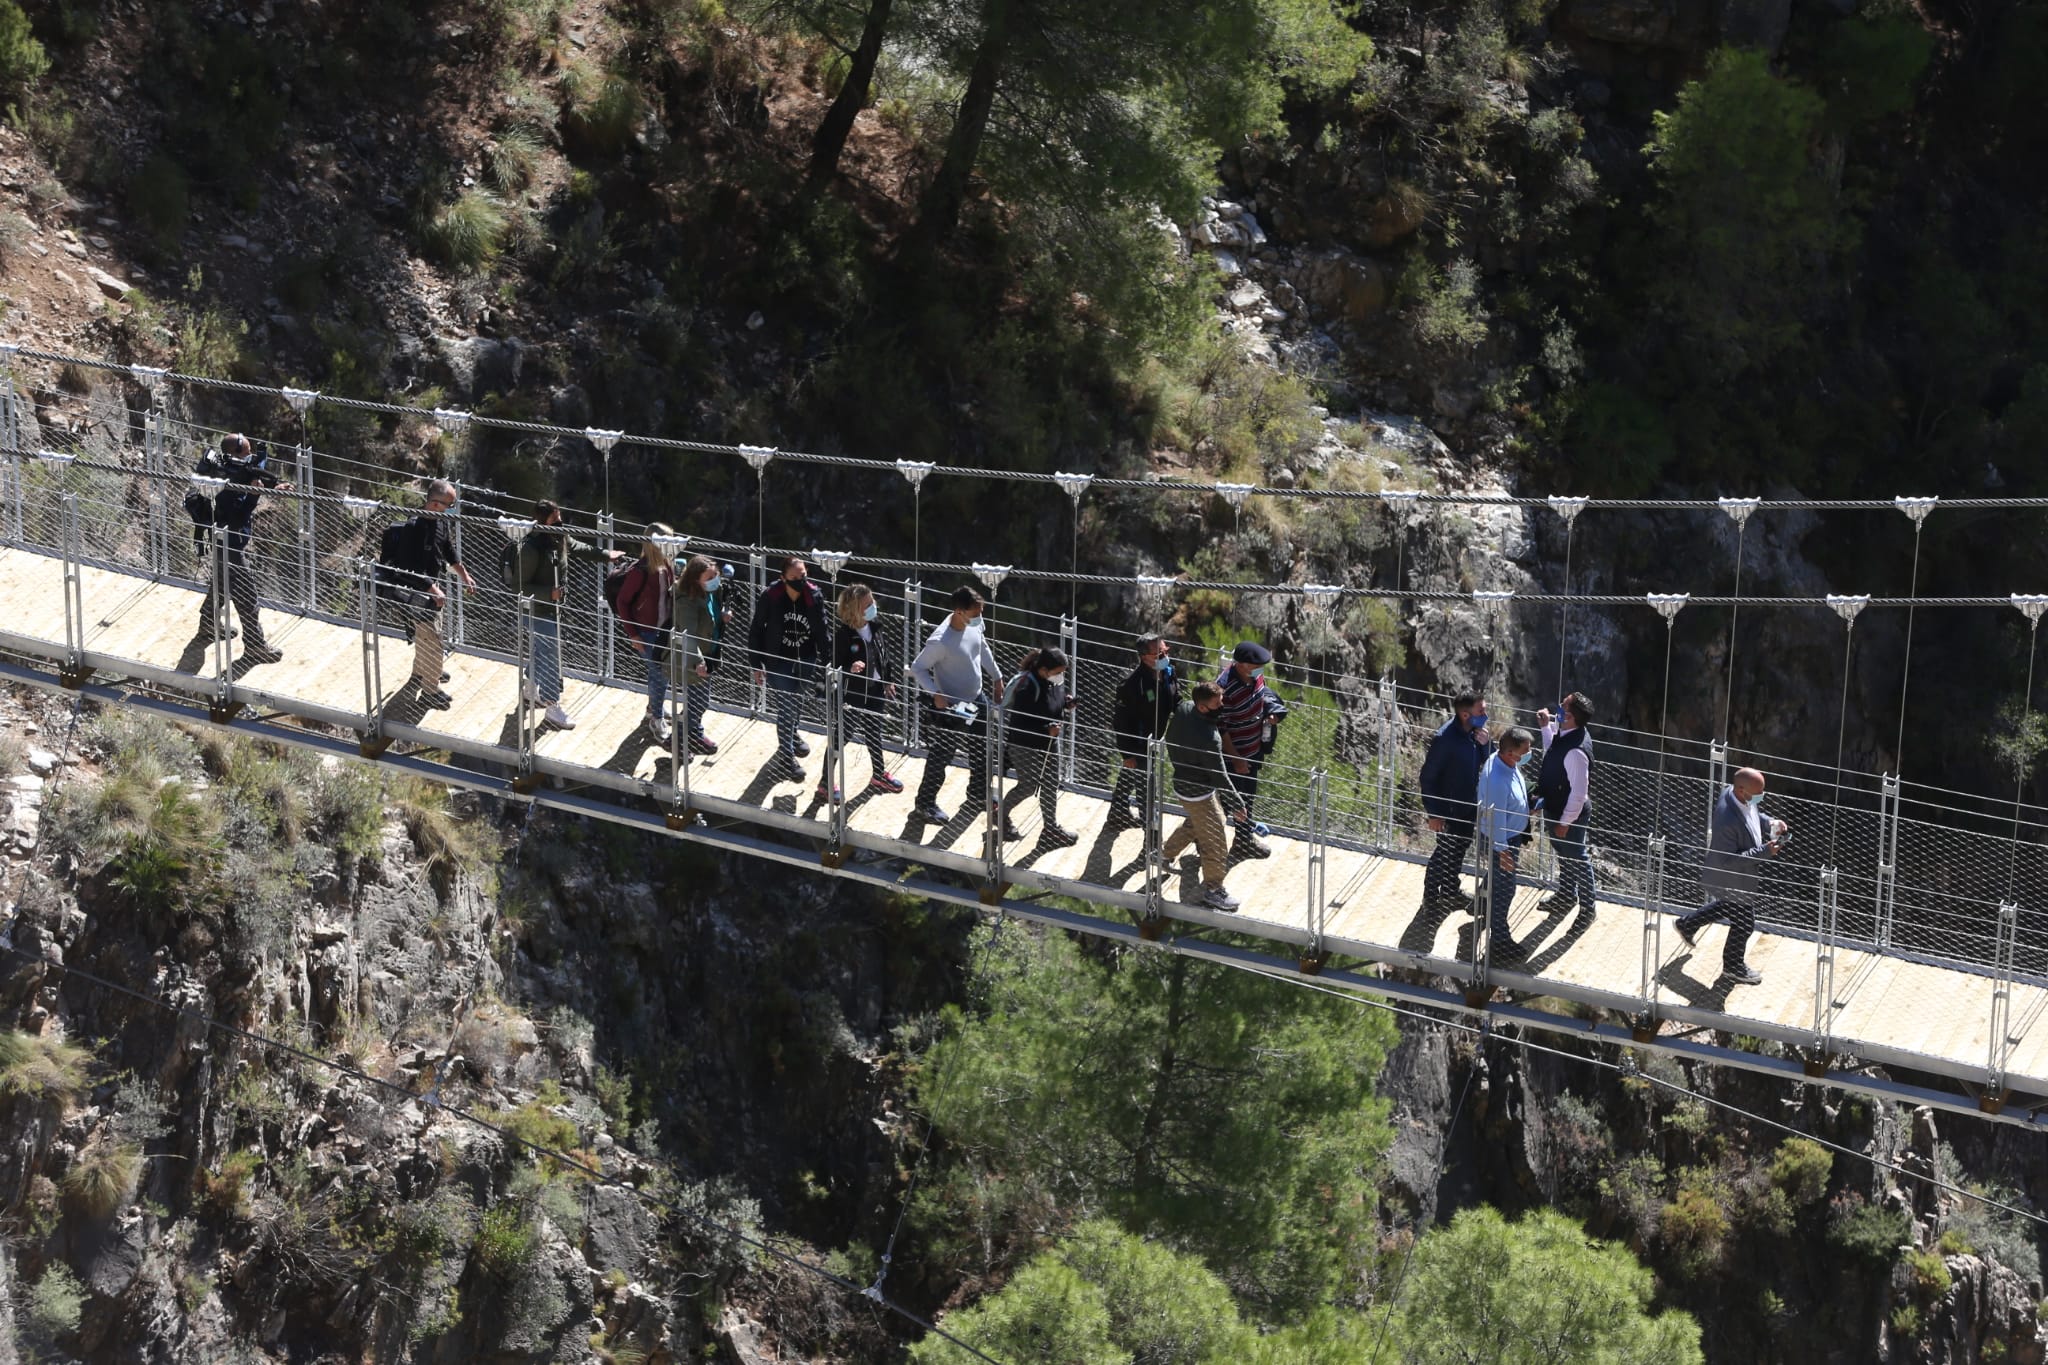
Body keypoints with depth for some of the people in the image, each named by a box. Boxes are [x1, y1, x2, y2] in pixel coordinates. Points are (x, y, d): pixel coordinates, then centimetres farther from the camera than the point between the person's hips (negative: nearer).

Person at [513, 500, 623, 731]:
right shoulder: (530, 548, -28)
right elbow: (519, 586, -24)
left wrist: (606, 555, 25)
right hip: (540, 612, -9)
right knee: (551, 659, -3)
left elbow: (580, 549, 20)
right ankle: (553, 707, 8)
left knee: (542, 652, 25)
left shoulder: (560, 538, -3)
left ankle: (531, 691, 44)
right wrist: (549, 592, -31)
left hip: (555, 608, 9)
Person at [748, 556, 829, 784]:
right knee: (786, 706, -4)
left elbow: (821, 633, -1)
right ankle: (787, 756, 11)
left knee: (797, 703, 21)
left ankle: (791, 734, 51)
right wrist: (757, 665, -5)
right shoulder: (770, 598, -18)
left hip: (806, 661, 3)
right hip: (778, 661, -3)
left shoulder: (814, 597, -12)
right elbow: (757, 632, -7)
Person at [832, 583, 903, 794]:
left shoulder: (874, 626, -5)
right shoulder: (843, 635, -26)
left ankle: (879, 774, 44)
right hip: (852, 695, -7)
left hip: (874, 690, 7)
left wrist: (888, 681, 15)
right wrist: (850, 669, -41)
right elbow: (834, 667, -22)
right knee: (842, 735, 5)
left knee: (874, 732, 25)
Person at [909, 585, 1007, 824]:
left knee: (982, 750, 25)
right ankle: (926, 801, 28)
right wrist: (935, 694, -29)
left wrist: (996, 677, 18)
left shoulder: (974, 625, -11)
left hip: (975, 701, 8)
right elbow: (917, 668, -21)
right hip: (950, 708, -8)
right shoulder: (941, 642, -33)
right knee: (940, 757, 9)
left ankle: (978, 791, 48)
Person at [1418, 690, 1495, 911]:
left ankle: (1450, 891, 40)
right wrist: (1434, 813, -18)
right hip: (1449, 808, -8)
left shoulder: (1475, 732, -6)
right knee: (1445, 852, 6)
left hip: (1468, 805, 8)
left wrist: (1486, 744, -17)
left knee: (1459, 850, 22)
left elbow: (1487, 762, 6)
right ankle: (1430, 898, 23)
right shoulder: (1445, 739, -29)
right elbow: (1428, 776, -22)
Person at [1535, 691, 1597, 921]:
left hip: (1568, 814, -9)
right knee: (1564, 854, 28)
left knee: (1576, 859, 10)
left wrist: (1565, 822, -21)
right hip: (1554, 808, 9)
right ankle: (1565, 895, 49)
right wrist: (1546, 727, 5)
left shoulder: (1576, 751, -36)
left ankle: (1587, 909, 27)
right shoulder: (1563, 736, -7)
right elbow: (1551, 752, 18)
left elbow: (1578, 792, -30)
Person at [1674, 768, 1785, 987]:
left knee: (1729, 907, 34)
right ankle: (1733, 967, 39)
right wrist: (1764, 851, -35)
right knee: (1743, 923, 15)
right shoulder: (1728, 820, -41)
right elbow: (1728, 860, -33)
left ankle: (1688, 924, 53)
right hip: (1734, 881, -8)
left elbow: (1754, 814, 9)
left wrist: (1770, 823, -9)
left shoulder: (1733, 793, -14)